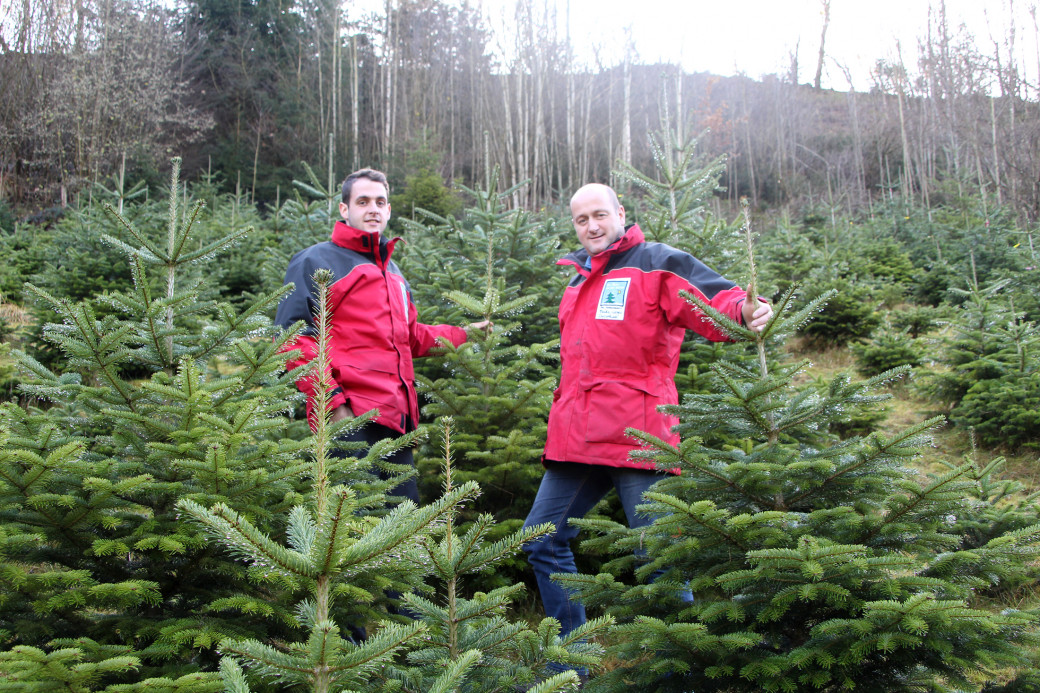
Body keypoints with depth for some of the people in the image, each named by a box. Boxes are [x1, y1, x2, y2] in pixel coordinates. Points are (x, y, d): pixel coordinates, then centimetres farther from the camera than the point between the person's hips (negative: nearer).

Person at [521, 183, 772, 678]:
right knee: (543, 541, 10)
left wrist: (743, 310, -35)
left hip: (635, 435, -7)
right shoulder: (577, 282, 23)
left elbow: (713, 305, -12)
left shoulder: (656, 263, 1)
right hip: (575, 440, 8)